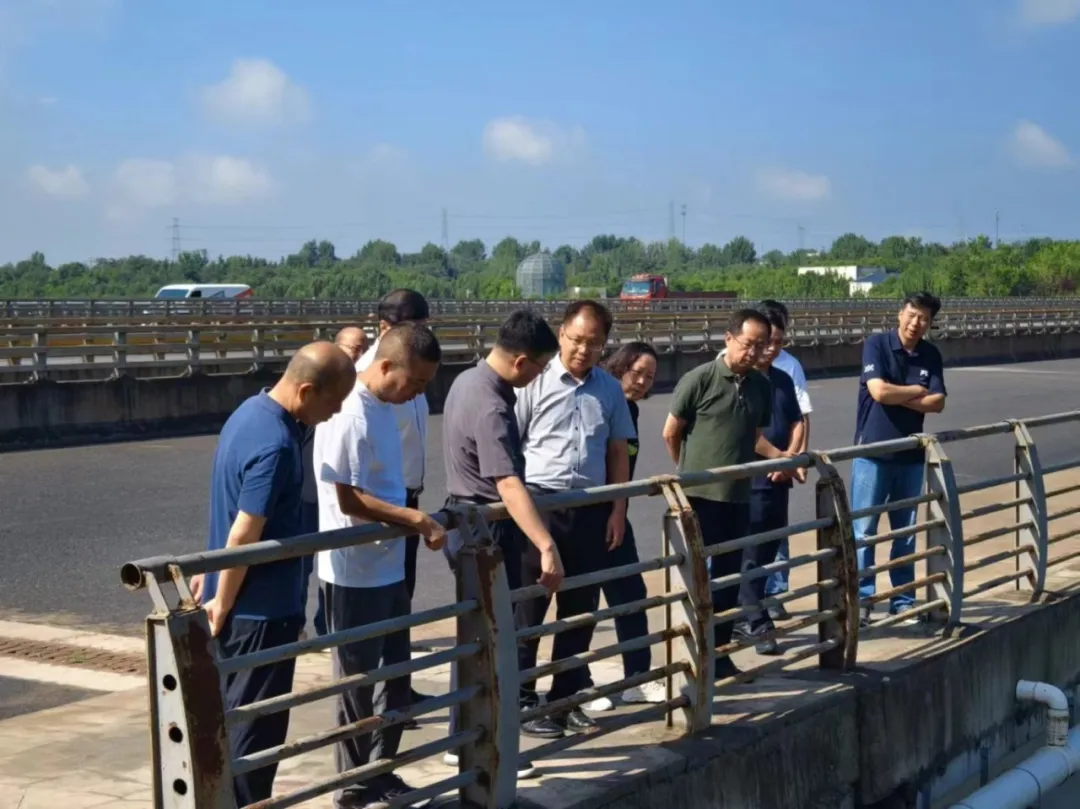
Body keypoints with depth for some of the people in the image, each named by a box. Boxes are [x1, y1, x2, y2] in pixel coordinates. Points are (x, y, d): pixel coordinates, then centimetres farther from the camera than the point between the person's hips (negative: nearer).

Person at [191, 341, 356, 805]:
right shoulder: (275, 445, -26)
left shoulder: (252, 411, 6)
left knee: (232, 716, 18)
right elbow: (244, 536, -25)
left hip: (246, 605, 10)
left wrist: (210, 571, 22)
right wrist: (222, 604, -15)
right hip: (260, 608, -10)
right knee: (255, 727, 2)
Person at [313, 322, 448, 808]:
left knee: (396, 673, 17)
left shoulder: (383, 407, 6)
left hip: (388, 566, 9)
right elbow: (350, 499, -23)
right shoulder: (349, 416, -22)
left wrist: (414, 524, 17)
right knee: (357, 680, 4)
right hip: (356, 573, -9)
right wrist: (417, 520, -24)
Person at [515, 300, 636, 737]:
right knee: (527, 610, 2)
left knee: (580, 609, 11)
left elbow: (618, 452, 13)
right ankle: (522, 702, 11)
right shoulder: (535, 382, -5)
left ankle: (566, 698, 23)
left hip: (591, 508, 4)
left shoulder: (610, 389, 7)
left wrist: (618, 509, 7)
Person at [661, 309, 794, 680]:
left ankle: (720, 655, 20)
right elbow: (671, 433, -2)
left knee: (729, 576, 11)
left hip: (738, 496, 6)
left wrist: (779, 455, 1)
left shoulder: (761, 385, 7)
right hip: (700, 495, -5)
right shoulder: (699, 379, -10)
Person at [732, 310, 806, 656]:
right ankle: (757, 624, 0)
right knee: (752, 555, -4)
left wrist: (790, 459, -3)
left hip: (778, 478, 7)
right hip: (747, 480, -7)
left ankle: (743, 618, 22)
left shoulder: (782, 379, 15)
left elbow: (796, 422, 14)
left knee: (767, 551, 12)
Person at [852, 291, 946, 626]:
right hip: (872, 452, -4)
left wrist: (899, 397, -14)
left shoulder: (931, 355, 5)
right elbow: (879, 391, -19)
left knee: (906, 531, 10)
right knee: (863, 530, -3)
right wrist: (918, 391, -6)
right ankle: (861, 598, 4)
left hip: (911, 454, 4)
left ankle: (903, 598, 19)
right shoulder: (876, 344, -8)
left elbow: (937, 403, -4)